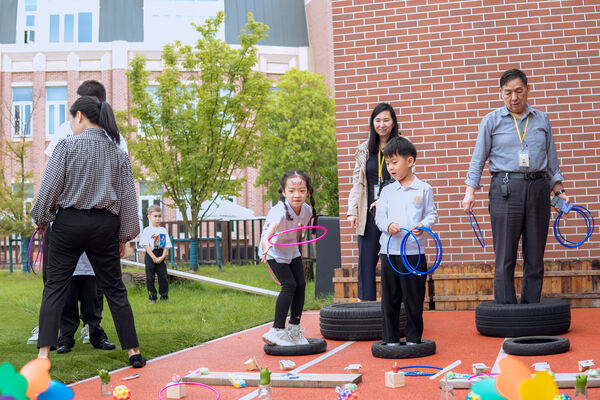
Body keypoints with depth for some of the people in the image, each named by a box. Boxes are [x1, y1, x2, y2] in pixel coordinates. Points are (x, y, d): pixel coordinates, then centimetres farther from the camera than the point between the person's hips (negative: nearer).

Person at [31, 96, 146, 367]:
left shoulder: (68, 145, -5)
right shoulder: (118, 152, 6)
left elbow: (50, 186, -6)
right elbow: (127, 197, 6)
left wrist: (41, 218, 9)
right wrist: (125, 234, 13)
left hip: (69, 222, -3)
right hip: (104, 225, 3)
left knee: (54, 287, 5)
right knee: (114, 289, 9)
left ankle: (44, 353, -1)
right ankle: (133, 352, 12)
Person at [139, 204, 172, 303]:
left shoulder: (163, 230, 8)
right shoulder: (147, 230, -1)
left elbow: (167, 246, 6)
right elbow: (146, 245, -7)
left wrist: (162, 257, -7)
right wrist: (154, 257, -13)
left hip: (161, 257, 2)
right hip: (150, 256, -2)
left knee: (163, 277, 1)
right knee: (150, 278, 1)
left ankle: (164, 296, 11)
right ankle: (152, 297, 10)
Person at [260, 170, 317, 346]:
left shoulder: (306, 210, -12)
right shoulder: (281, 210, -33)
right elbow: (273, 225, -56)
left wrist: (296, 241, 15)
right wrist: (266, 240, -74)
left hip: (292, 250, 7)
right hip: (275, 251, -7)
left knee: (301, 284, 1)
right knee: (289, 285, -16)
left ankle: (294, 328, 15)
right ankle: (277, 330, -8)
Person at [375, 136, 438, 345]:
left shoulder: (424, 189, 3)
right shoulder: (387, 191, 10)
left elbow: (432, 214, 4)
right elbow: (380, 217, 6)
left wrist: (423, 225, -17)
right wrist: (388, 225, -15)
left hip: (414, 251, -2)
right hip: (389, 250, 2)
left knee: (414, 297, 4)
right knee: (389, 297, 6)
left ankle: (413, 338, 17)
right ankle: (390, 339, 16)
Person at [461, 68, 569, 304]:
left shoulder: (541, 120, 14)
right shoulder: (492, 121, 6)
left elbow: (552, 160, 19)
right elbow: (478, 158, 6)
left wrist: (558, 190, 14)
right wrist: (470, 191, -2)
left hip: (538, 189, 3)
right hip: (505, 189, -3)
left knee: (535, 256, 5)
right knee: (505, 258, -4)